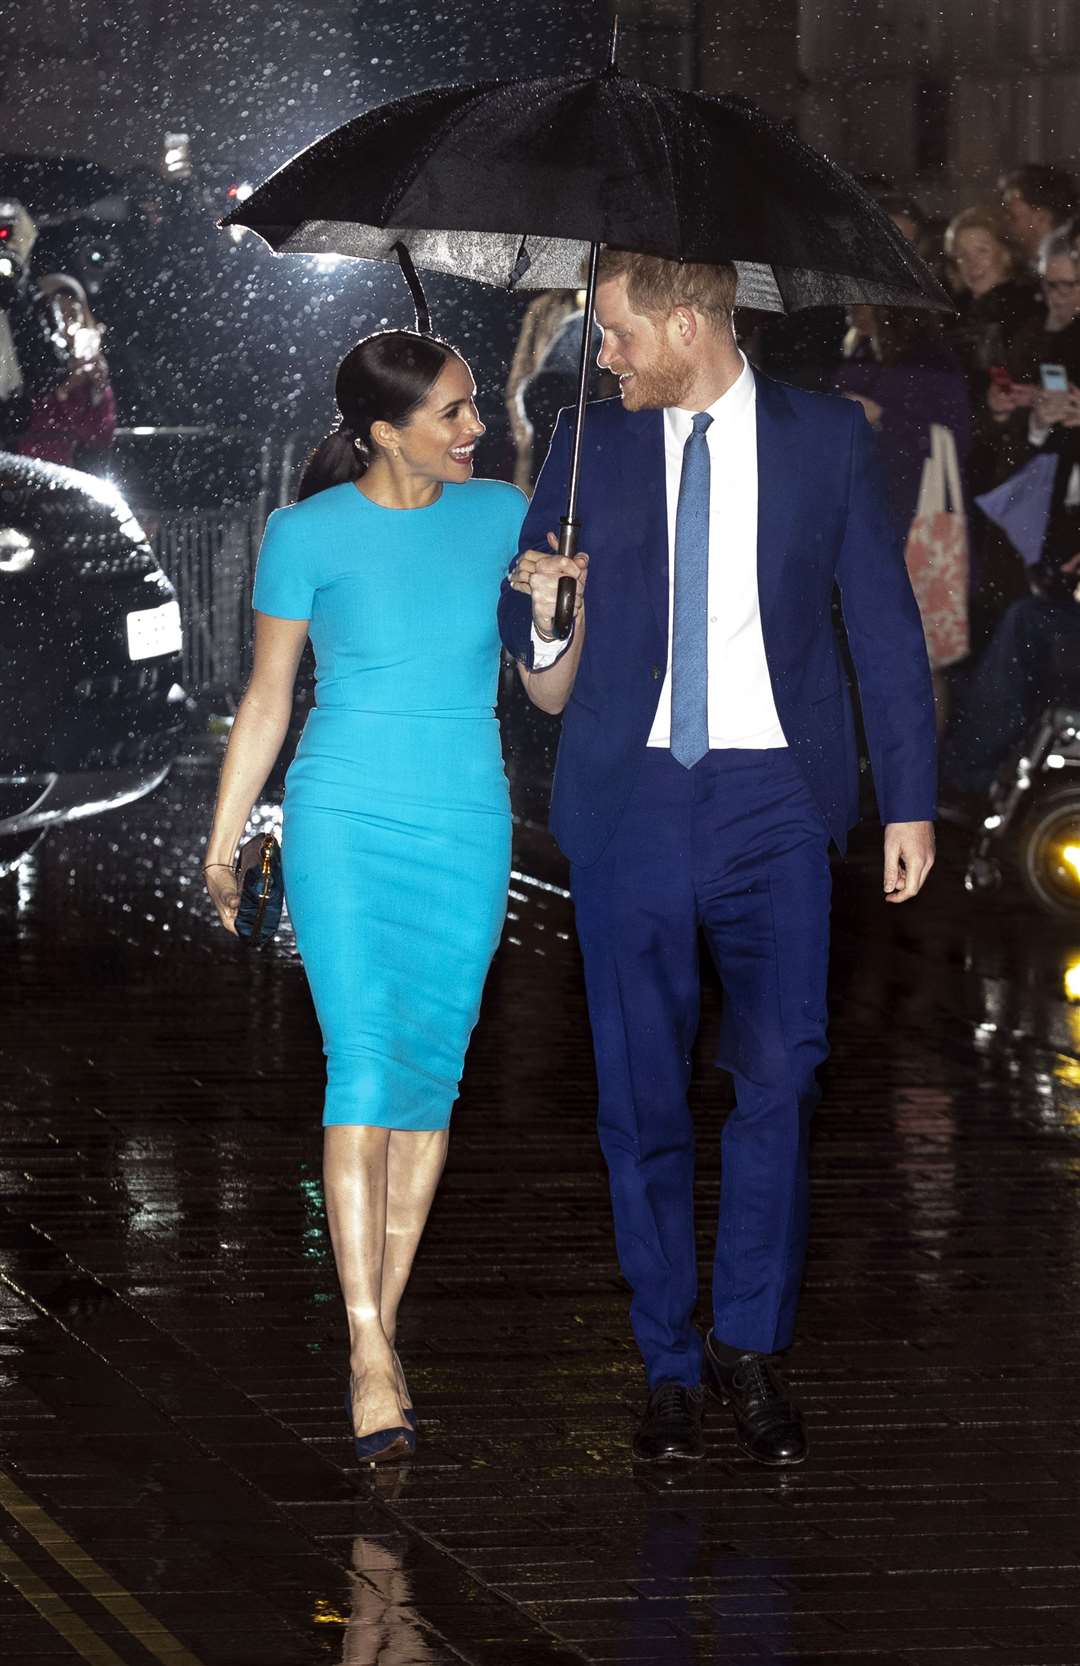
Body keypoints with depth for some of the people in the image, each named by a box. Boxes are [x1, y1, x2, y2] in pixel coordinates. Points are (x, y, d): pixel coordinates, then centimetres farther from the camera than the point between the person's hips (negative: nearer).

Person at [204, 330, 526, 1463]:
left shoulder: (499, 516, 5)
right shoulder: (308, 534, -3)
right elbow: (267, 698, 5)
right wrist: (220, 849, 7)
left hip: (467, 829, 3)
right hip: (344, 826, -3)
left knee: (431, 1077, 3)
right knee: (364, 1072, -12)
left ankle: (380, 1332, 14)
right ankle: (370, 1355, -14)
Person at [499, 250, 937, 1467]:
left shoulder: (826, 438, 4)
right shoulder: (593, 444, 9)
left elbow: (884, 622, 7)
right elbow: (528, 615, 18)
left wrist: (909, 801, 4)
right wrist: (542, 614, -8)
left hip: (771, 791, -1)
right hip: (629, 796, 2)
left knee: (779, 1070, -10)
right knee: (641, 1090, 2)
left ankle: (750, 1343, 5)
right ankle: (669, 1365, 12)